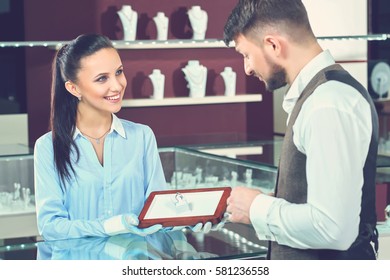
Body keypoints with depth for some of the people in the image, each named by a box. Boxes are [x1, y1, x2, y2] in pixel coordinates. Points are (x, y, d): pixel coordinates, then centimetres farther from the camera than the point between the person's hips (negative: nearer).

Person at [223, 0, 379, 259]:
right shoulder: (319, 92, 8)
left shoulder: (329, 104, -22)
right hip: (308, 264, 9)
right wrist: (265, 203, 4)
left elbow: (333, 228, -28)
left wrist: (258, 209, -15)